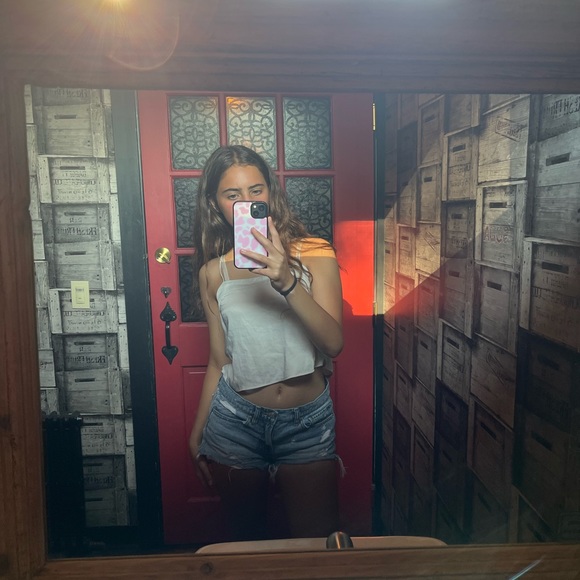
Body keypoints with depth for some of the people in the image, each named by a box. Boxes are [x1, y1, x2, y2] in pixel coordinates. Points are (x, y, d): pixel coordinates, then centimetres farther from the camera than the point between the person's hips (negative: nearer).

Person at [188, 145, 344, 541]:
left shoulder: (314, 254, -5)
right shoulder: (213, 272, 1)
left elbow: (334, 343, -17)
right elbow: (219, 362, 7)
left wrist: (287, 281, -30)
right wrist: (197, 434, 12)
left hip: (307, 420, -1)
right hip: (236, 419, 2)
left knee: (316, 540, 9)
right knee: (248, 537, 21)